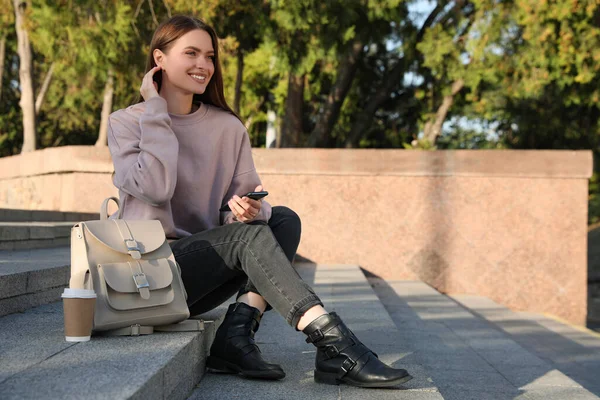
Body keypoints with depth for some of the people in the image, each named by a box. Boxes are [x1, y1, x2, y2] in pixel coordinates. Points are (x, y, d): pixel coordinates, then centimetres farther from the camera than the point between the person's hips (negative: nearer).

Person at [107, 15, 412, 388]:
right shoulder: (126, 123, -2)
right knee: (250, 235, -26)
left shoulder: (228, 127, 9)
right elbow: (156, 188, -20)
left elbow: (248, 197, 2)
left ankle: (238, 333, -30)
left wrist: (251, 209, -23)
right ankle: (333, 343, -38)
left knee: (284, 221, -16)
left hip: (202, 266, 5)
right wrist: (155, 110, -11)